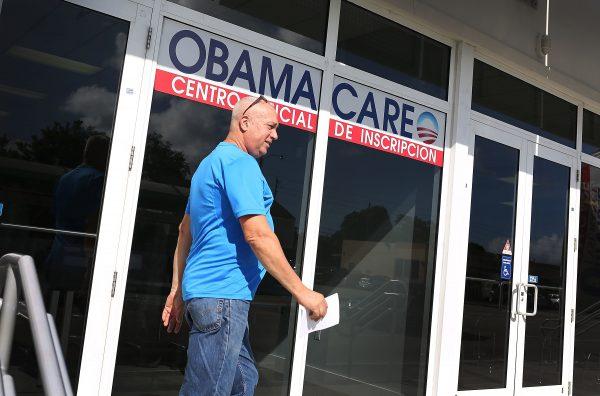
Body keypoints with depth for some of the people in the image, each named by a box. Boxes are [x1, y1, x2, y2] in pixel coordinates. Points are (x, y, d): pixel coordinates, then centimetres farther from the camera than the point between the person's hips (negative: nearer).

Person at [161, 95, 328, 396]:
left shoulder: (211, 162, 20)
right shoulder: (240, 162, -12)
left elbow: (185, 231, 22)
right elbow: (257, 234, -21)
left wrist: (177, 291, 23)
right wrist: (302, 292, -17)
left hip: (202, 289, 11)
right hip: (223, 294, -10)